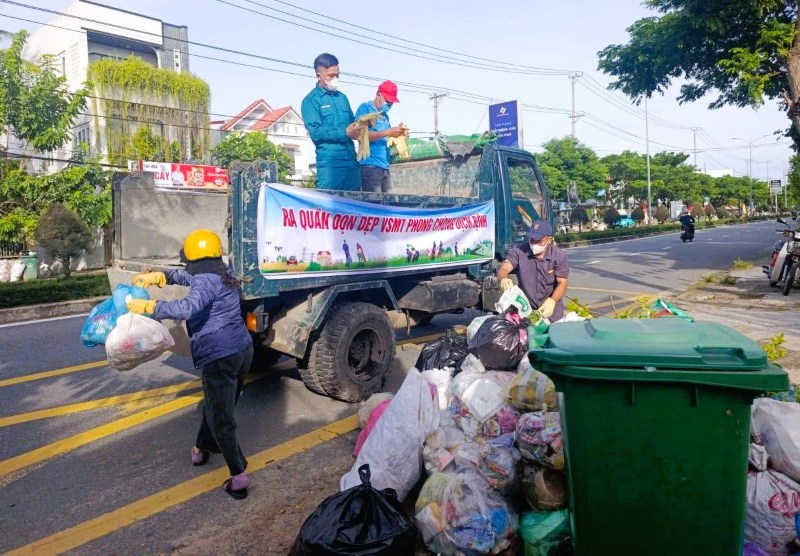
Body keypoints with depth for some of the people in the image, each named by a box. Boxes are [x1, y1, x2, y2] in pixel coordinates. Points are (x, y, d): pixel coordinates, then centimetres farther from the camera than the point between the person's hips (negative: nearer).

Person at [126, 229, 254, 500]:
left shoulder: (206, 281, -16)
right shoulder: (223, 274, 12)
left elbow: (187, 307, -34)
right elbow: (189, 276, 28)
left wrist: (149, 306, -27)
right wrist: (159, 276, 22)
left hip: (219, 357, -9)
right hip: (242, 349, 10)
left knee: (221, 418, -1)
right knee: (217, 406, 26)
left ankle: (239, 476, 0)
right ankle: (201, 448, 46)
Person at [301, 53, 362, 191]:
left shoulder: (342, 97, 20)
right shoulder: (311, 100, 0)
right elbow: (315, 132, -12)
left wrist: (358, 127, -1)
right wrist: (344, 133, -17)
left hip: (351, 160, 6)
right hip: (329, 162, -6)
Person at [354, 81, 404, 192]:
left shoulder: (384, 115, 21)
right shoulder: (365, 108, -1)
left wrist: (396, 134, 6)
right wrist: (389, 132, -13)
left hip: (385, 166, 8)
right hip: (370, 165, -8)